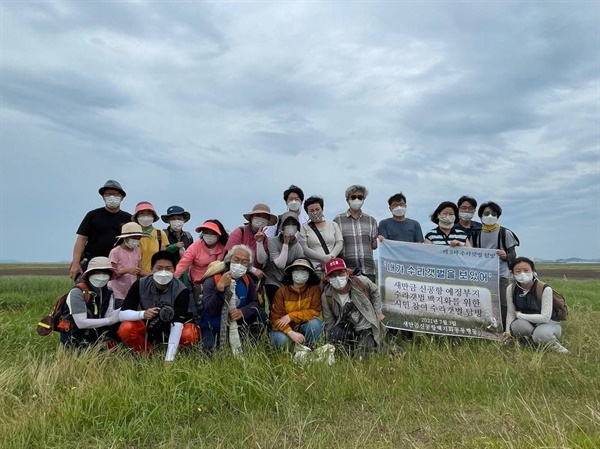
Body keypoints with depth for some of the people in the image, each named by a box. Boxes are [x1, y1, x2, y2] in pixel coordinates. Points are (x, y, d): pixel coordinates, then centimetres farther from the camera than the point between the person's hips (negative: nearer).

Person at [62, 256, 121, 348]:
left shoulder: (107, 292, 1)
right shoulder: (77, 292, -19)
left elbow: (108, 316, -9)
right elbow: (81, 323, -23)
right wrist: (109, 320, -24)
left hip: (94, 333, 7)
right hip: (75, 338, -7)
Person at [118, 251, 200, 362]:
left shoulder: (181, 290, -26)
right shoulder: (140, 285, -20)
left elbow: (177, 323, -33)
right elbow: (122, 314, -22)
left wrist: (169, 359, -40)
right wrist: (142, 314, -44)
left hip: (171, 329, -1)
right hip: (148, 328, 2)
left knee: (190, 335, -33)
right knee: (125, 329, -29)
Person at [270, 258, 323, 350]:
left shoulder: (315, 289, -10)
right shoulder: (282, 292, -12)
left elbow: (315, 311, -15)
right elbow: (275, 318, -15)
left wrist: (291, 316, -23)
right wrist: (291, 333, -31)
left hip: (304, 327, 1)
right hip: (286, 329, -1)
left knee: (315, 323, -29)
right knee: (282, 339, -33)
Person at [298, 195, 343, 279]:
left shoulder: (333, 225, 17)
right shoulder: (304, 228, 9)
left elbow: (340, 243, 8)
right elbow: (304, 248, -2)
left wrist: (330, 258, -10)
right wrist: (324, 258, -12)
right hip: (313, 269, -2)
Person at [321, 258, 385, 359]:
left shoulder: (361, 282, -16)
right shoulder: (326, 296, -14)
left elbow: (375, 292, 8)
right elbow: (329, 323, -5)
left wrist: (378, 312, 6)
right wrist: (332, 341, -11)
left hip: (366, 327, 0)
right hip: (344, 327, 0)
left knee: (364, 355, -16)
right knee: (334, 334, -32)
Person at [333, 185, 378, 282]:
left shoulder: (371, 220, 14)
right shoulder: (338, 220, 6)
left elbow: (374, 245, 15)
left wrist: (379, 241, -5)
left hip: (368, 270, 2)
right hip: (347, 269, -2)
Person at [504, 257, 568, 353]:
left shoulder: (545, 289, -21)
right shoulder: (511, 289, -9)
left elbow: (545, 317, -25)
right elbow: (510, 313, -4)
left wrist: (519, 315, -19)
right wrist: (508, 332, -16)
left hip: (549, 323, -3)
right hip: (526, 324, 3)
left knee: (541, 334, -38)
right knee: (517, 325, -32)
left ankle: (553, 344, -4)